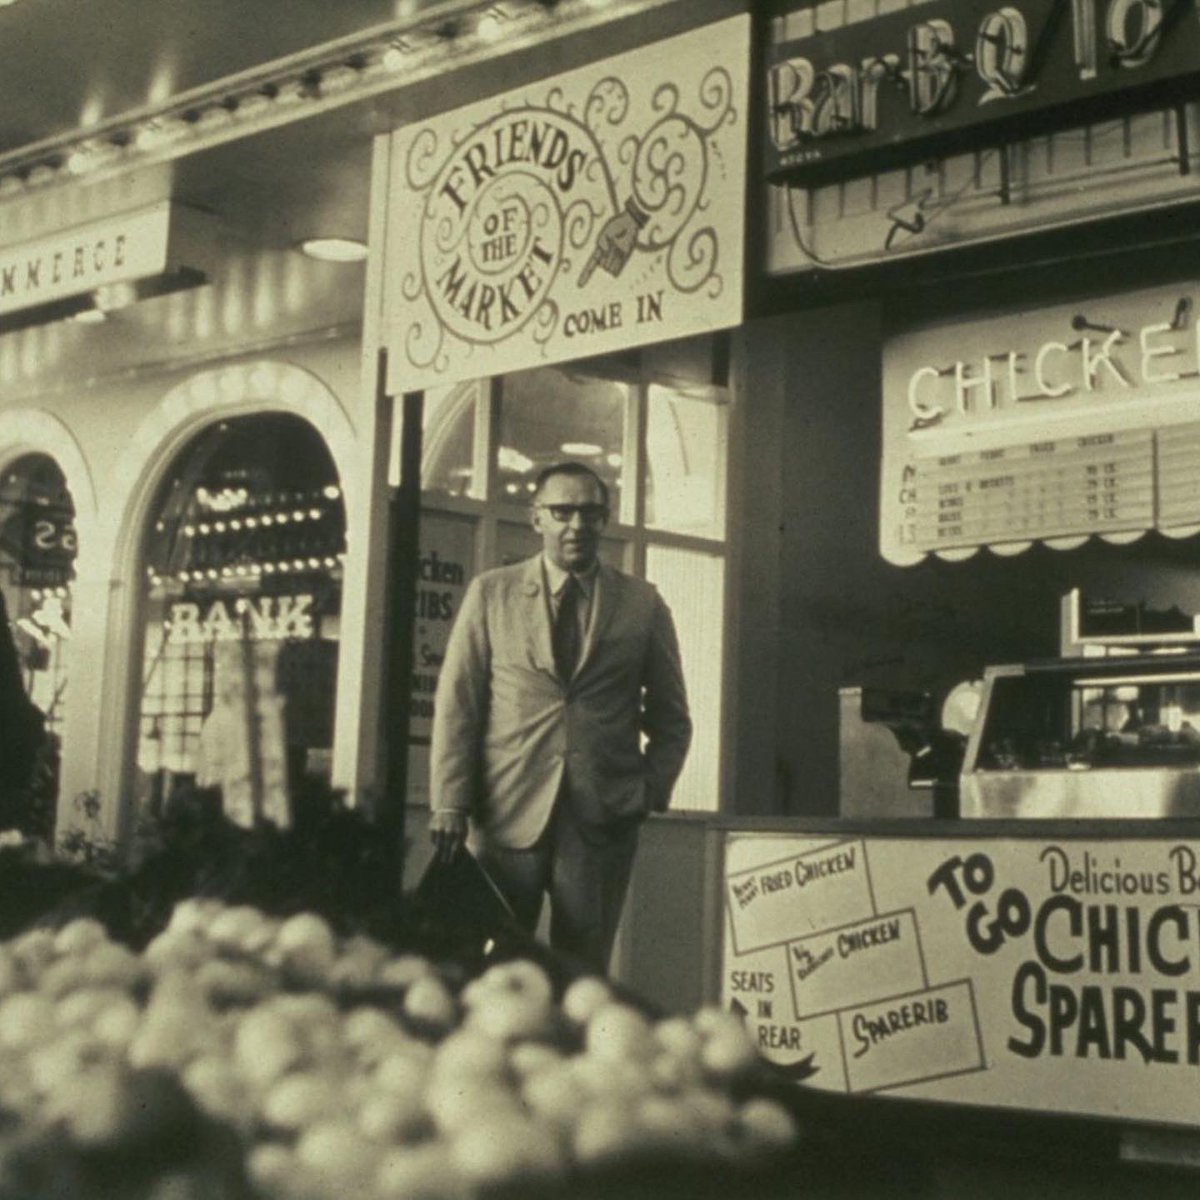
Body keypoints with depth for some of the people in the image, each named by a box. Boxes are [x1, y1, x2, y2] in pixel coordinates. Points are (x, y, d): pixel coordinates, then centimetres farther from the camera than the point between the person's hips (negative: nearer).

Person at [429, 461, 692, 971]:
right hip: (508, 814, 0)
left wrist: (652, 794, 2)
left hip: (603, 819, 0)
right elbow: (456, 705, 4)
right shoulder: (490, 593, 7)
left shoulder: (643, 604, 8)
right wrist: (450, 803, -4)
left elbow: (670, 719, 14)